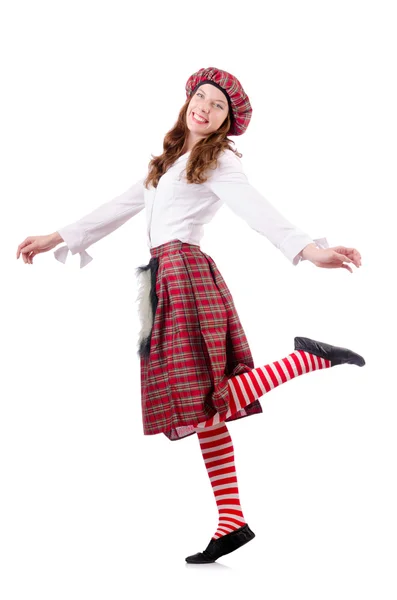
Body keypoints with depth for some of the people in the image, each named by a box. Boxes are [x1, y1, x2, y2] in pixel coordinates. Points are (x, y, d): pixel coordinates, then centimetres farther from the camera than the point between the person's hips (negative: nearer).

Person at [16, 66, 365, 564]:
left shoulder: (219, 161, 1)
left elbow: (257, 210, -14)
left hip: (185, 270, -8)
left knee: (199, 405, -19)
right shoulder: (168, 163, 25)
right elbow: (121, 207, 30)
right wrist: (55, 239, 33)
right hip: (166, 276, 8)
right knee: (204, 409, 2)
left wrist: (310, 249, -31)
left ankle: (307, 358, -14)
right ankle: (232, 521, 3)